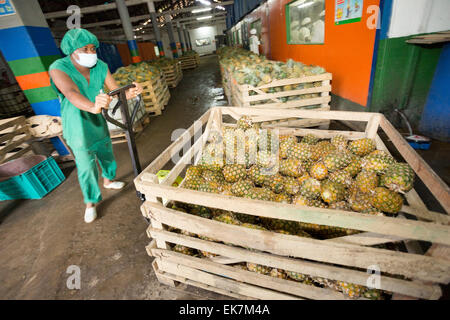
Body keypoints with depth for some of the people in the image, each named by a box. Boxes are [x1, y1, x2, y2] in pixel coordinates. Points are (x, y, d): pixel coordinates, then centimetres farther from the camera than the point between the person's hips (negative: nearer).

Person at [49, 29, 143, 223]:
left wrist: (130, 93, -41)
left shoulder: (100, 67, -10)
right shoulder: (59, 68, -23)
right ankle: (91, 202, 19)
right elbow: (72, 94, -42)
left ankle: (108, 180, 48)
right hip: (77, 128, -5)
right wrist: (93, 107, -63)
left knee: (106, 153, 20)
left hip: (97, 121, 5)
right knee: (86, 166, -1)